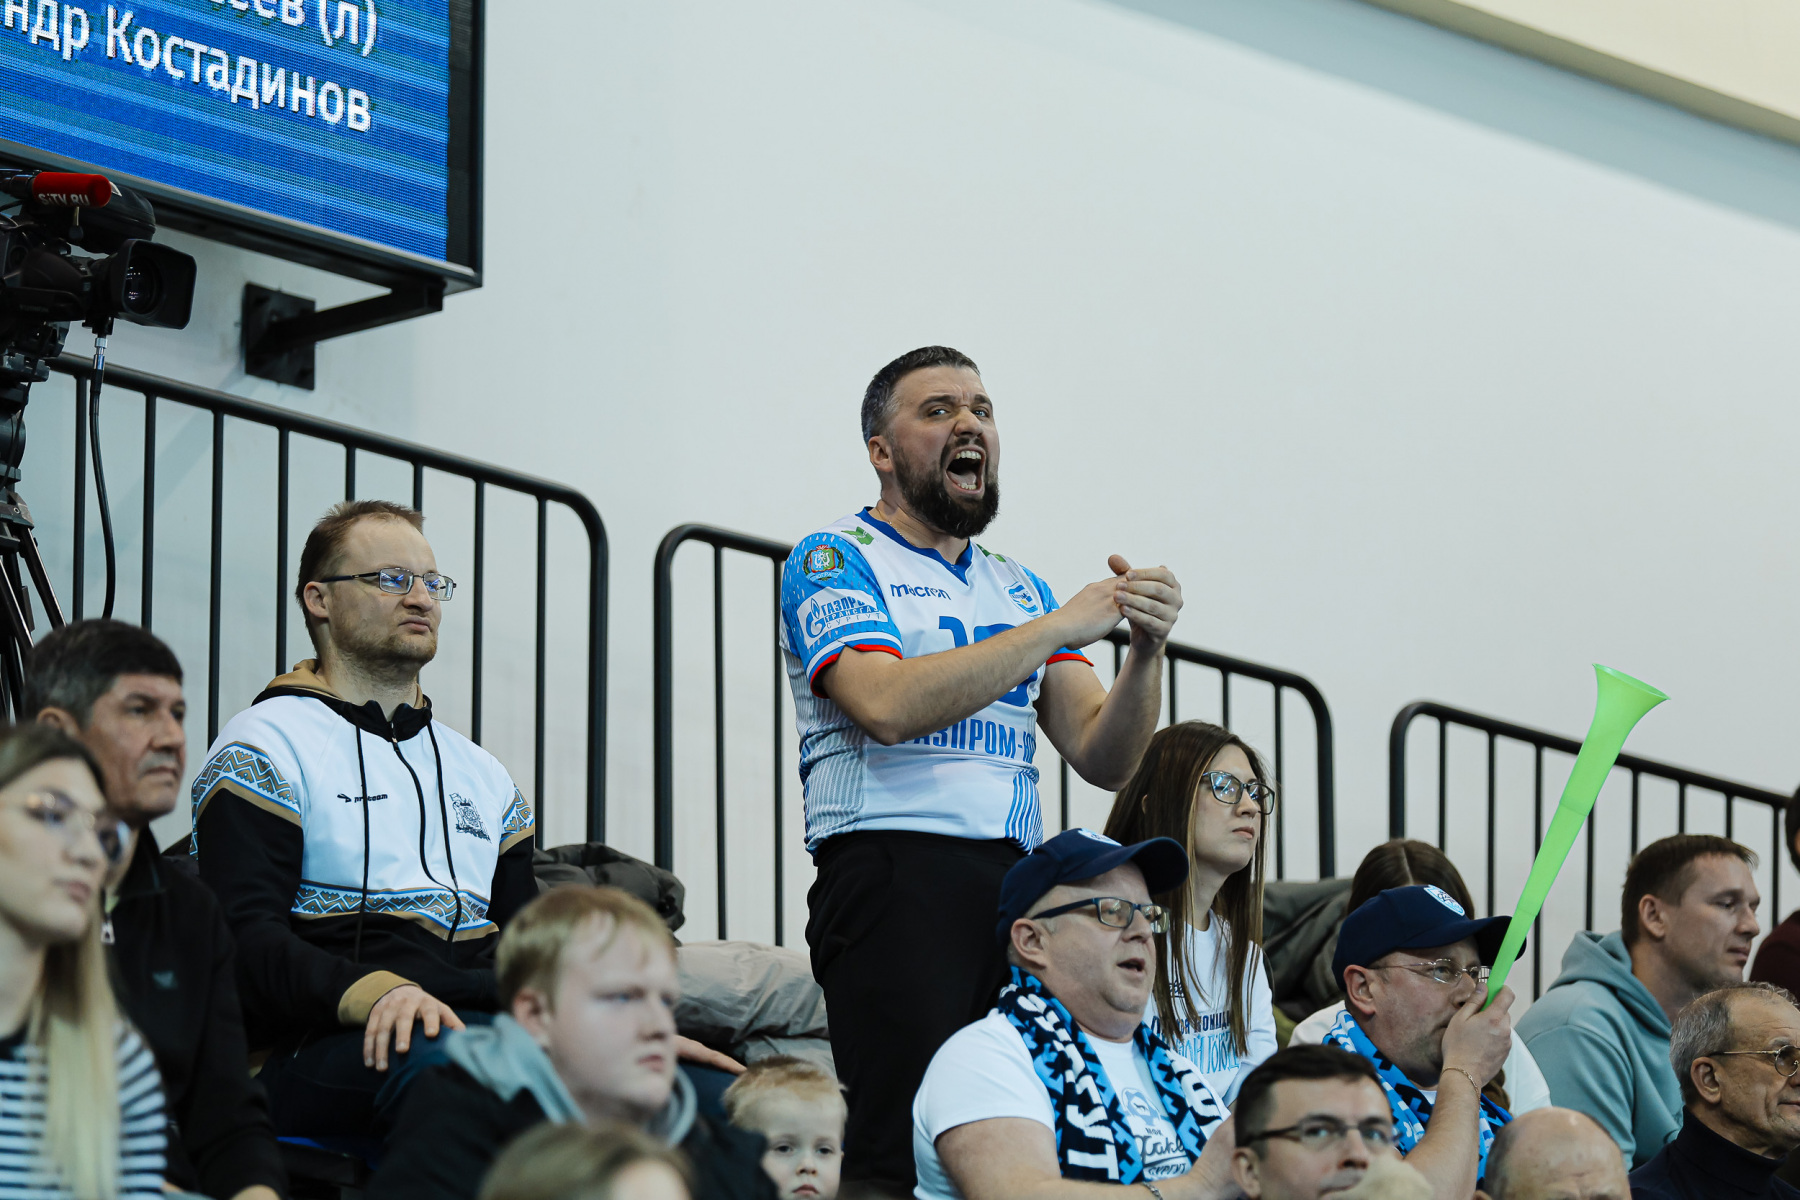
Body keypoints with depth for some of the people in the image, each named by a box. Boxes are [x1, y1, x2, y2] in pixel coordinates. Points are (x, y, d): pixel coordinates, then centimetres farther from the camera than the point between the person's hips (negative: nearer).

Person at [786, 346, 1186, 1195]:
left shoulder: (1017, 589, 23)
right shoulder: (834, 563, 5)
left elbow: (1104, 759, 16)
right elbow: (889, 705, -15)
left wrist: (1146, 649, -3)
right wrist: (1060, 628, -12)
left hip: (1015, 884, 6)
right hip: (893, 871, -6)